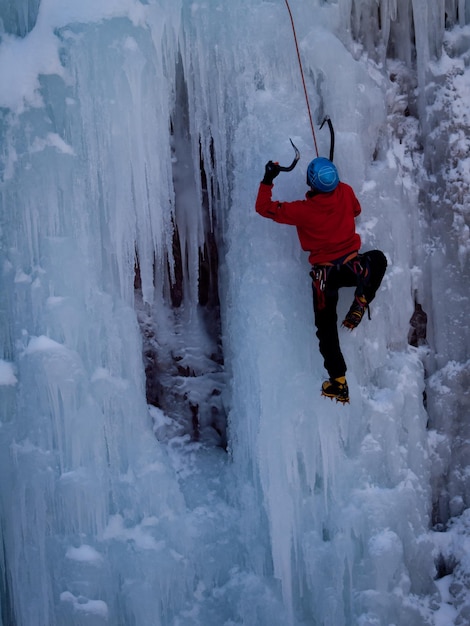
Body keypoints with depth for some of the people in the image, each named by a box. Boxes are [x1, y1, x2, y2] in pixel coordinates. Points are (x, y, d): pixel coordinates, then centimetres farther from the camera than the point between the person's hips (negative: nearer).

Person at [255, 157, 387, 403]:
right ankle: (361, 302, 13)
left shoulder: (302, 210, -17)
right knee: (378, 259, 35)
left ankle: (338, 383, 11)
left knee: (326, 328, 13)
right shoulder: (345, 192, -7)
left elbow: (264, 207, -8)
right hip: (353, 267, 2)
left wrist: (267, 180, 2)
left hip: (324, 275, -2)